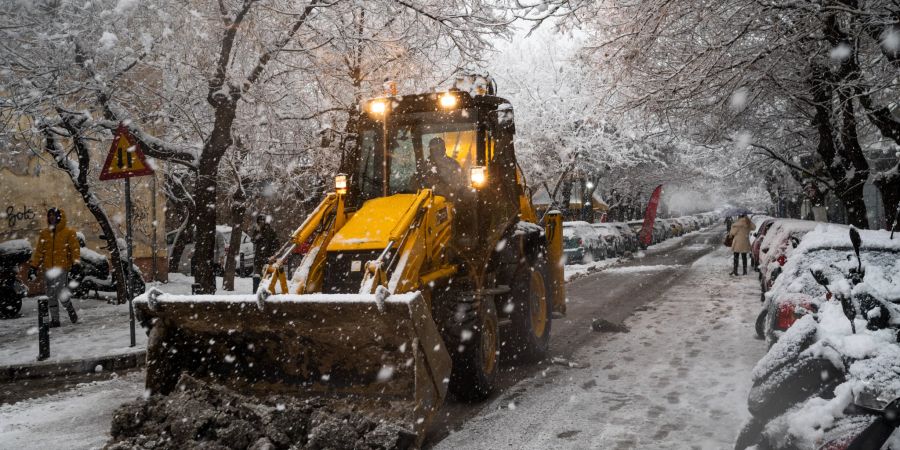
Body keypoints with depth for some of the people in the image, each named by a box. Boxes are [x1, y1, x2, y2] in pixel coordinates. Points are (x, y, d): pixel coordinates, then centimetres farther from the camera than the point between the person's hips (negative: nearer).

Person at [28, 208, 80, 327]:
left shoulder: (69, 232, 0)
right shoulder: (44, 233, 12)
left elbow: (75, 248, -5)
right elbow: (38, 251, 14)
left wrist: (76, 262, -18)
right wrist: (34, 266, 10)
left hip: (62, 268, -4)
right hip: (48, 269, 5)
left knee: (61, 295, -12)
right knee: (51, 296, 6)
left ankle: (70, 309, 16)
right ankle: (55, 319, 14)